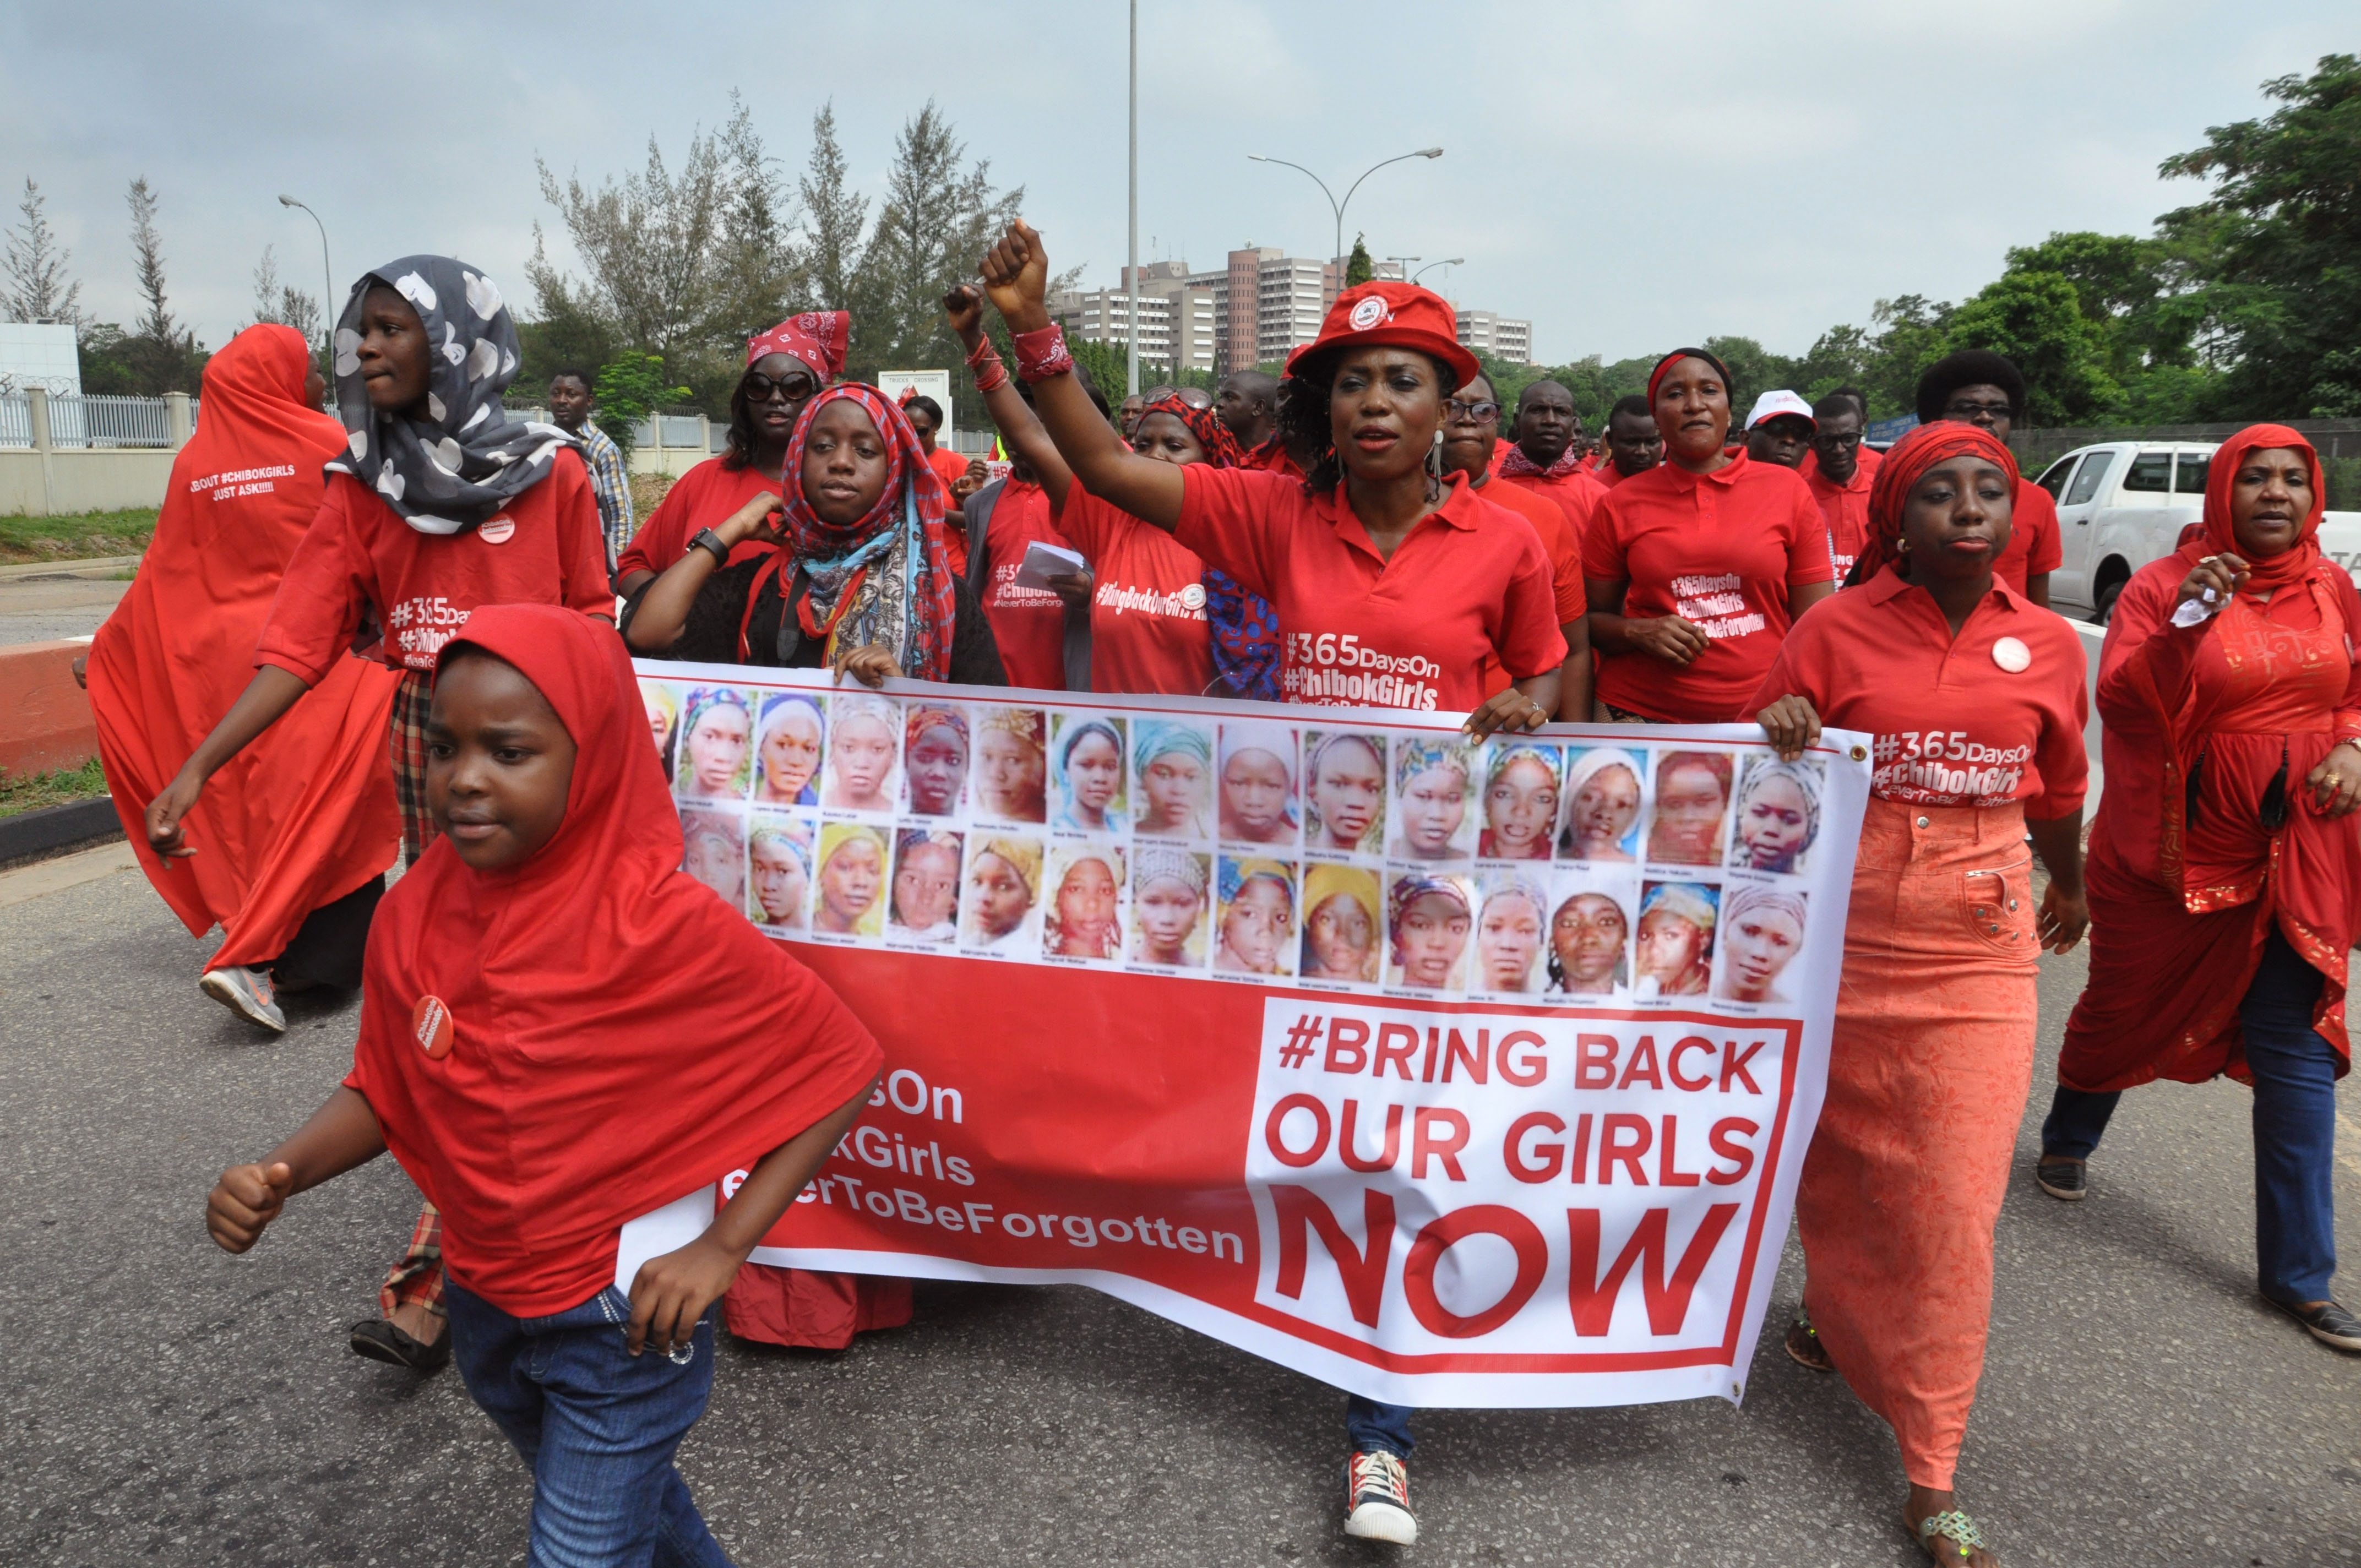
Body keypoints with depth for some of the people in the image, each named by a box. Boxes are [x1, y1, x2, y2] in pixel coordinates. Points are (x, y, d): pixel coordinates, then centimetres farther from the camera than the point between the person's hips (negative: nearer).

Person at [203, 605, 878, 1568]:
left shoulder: (663, 926, -25)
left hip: (626, 1321, -6)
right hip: (483, 1308, 6)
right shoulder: (414, 914, -9)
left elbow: (839, 1063, -20)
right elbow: (386, 1090, 5)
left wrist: (723, 1247, -22)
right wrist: (280, 1175, -14)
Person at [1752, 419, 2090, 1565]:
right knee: (1840, 1154, 15)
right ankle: (1835, 1313, 47)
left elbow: (2057, 790, 19)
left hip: (1979, 944, 1)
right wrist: (1778, 735, -21)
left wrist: (2070, 888, 33)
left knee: (1954, 1199, 0)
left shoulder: (2047, 644, 3)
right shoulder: (1836, 629, -4)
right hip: (1848, 929, -1)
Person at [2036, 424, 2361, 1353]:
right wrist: (2185, 627, -33)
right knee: (2126, 1009, 15)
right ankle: (2068, 1139, 45)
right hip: (2174, 849, -4)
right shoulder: (2165, 586, -11)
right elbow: (2118, 702, -20)